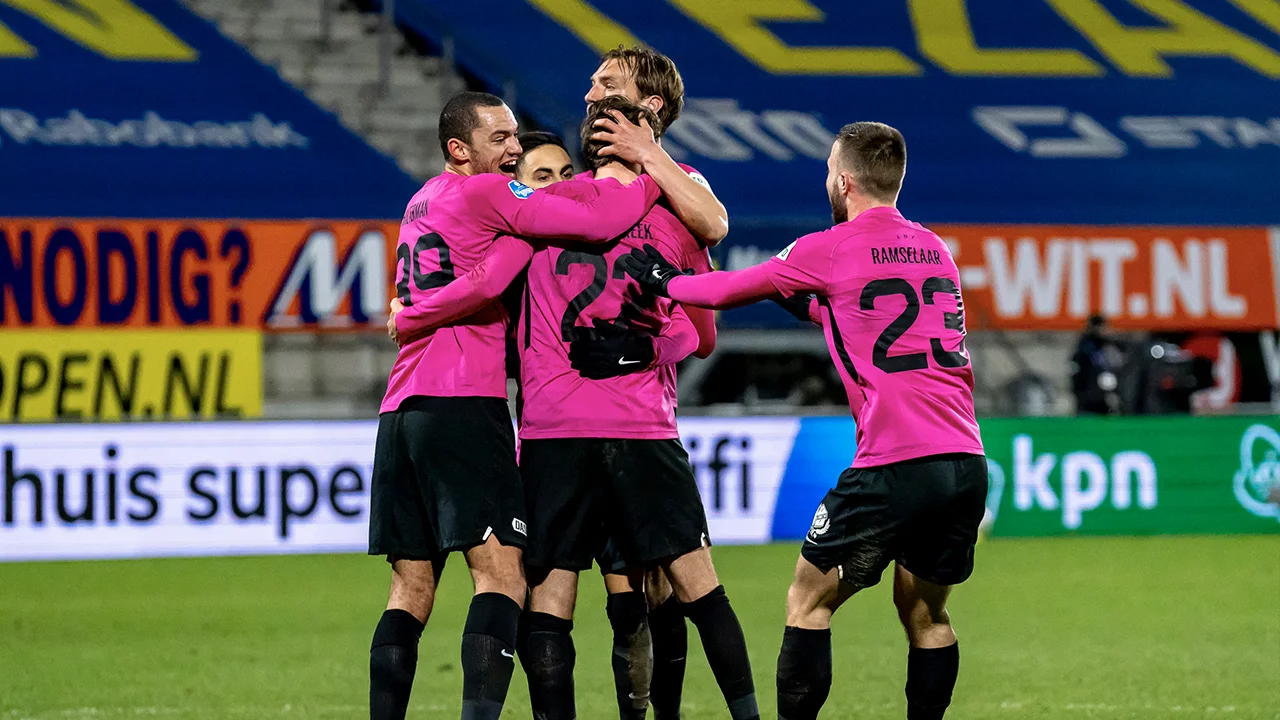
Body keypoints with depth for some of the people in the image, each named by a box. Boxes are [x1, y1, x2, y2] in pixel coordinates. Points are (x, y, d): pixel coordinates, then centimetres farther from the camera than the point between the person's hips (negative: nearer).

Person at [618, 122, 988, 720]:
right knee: (925, 613, 17)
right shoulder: (935, 250, 17)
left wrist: (665, 283, 27)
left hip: (893, 466, -6)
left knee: (808, 602, 7)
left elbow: (731, 289, 11)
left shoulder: (829, 250, -1)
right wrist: (814, 305, 39)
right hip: (965, 460, 6)